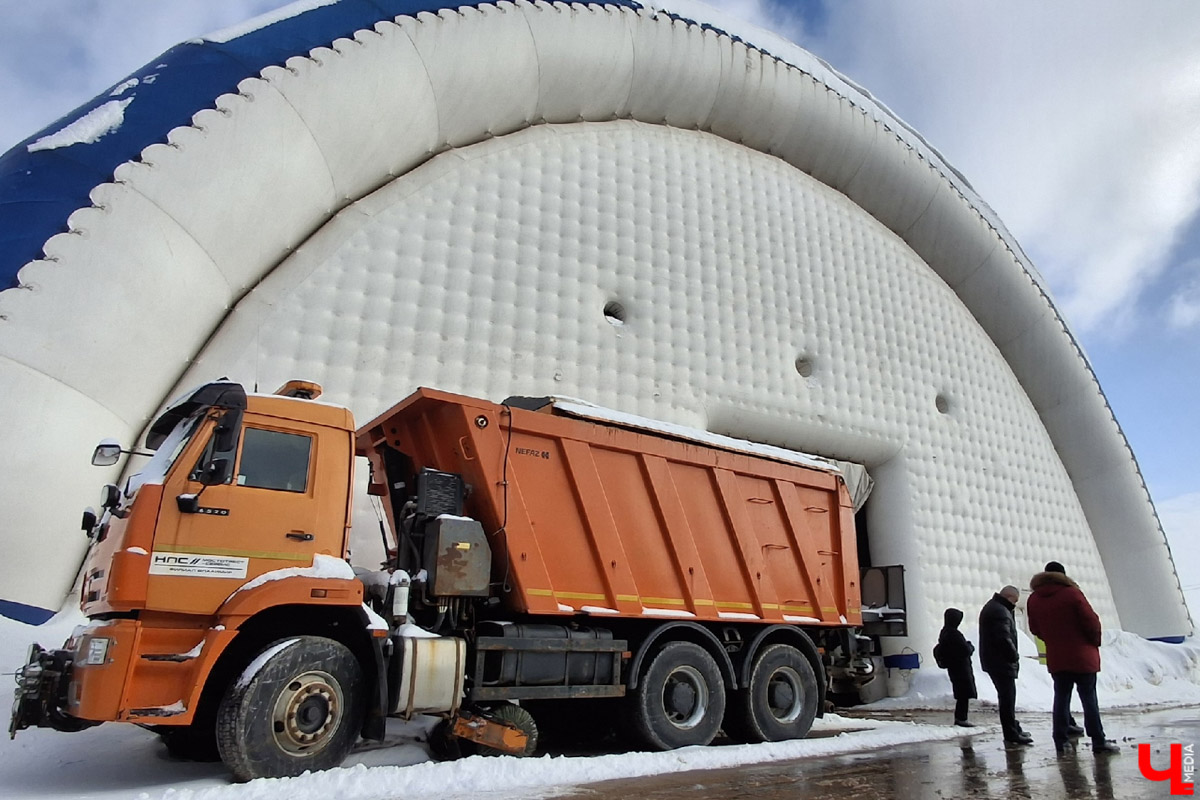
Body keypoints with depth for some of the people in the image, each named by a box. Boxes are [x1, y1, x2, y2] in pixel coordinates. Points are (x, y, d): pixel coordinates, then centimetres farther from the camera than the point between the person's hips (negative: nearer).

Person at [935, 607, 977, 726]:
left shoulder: (945, 632, 11)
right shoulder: (954, 634, -21)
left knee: (961, 695, 15)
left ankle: (959, 718, 20)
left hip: (953, 668, 10)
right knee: (964, 695, -5)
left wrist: (968, 646, 13)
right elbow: (966, 650, -22)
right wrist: (971, 647, 1)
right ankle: (961, 718, -3)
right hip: (961, 668, -10)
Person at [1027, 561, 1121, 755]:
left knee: (1061, 698, 9)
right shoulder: (1071, 593, -12)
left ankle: (1061, 740, 9)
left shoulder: (1034, 599, 3)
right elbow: (1091, 621, -11)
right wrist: (1095, 641, 6)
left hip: (1055, 659, 4)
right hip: (1082, 656, -4)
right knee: (1089, 698, 3)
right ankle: (1098, 741, 5)